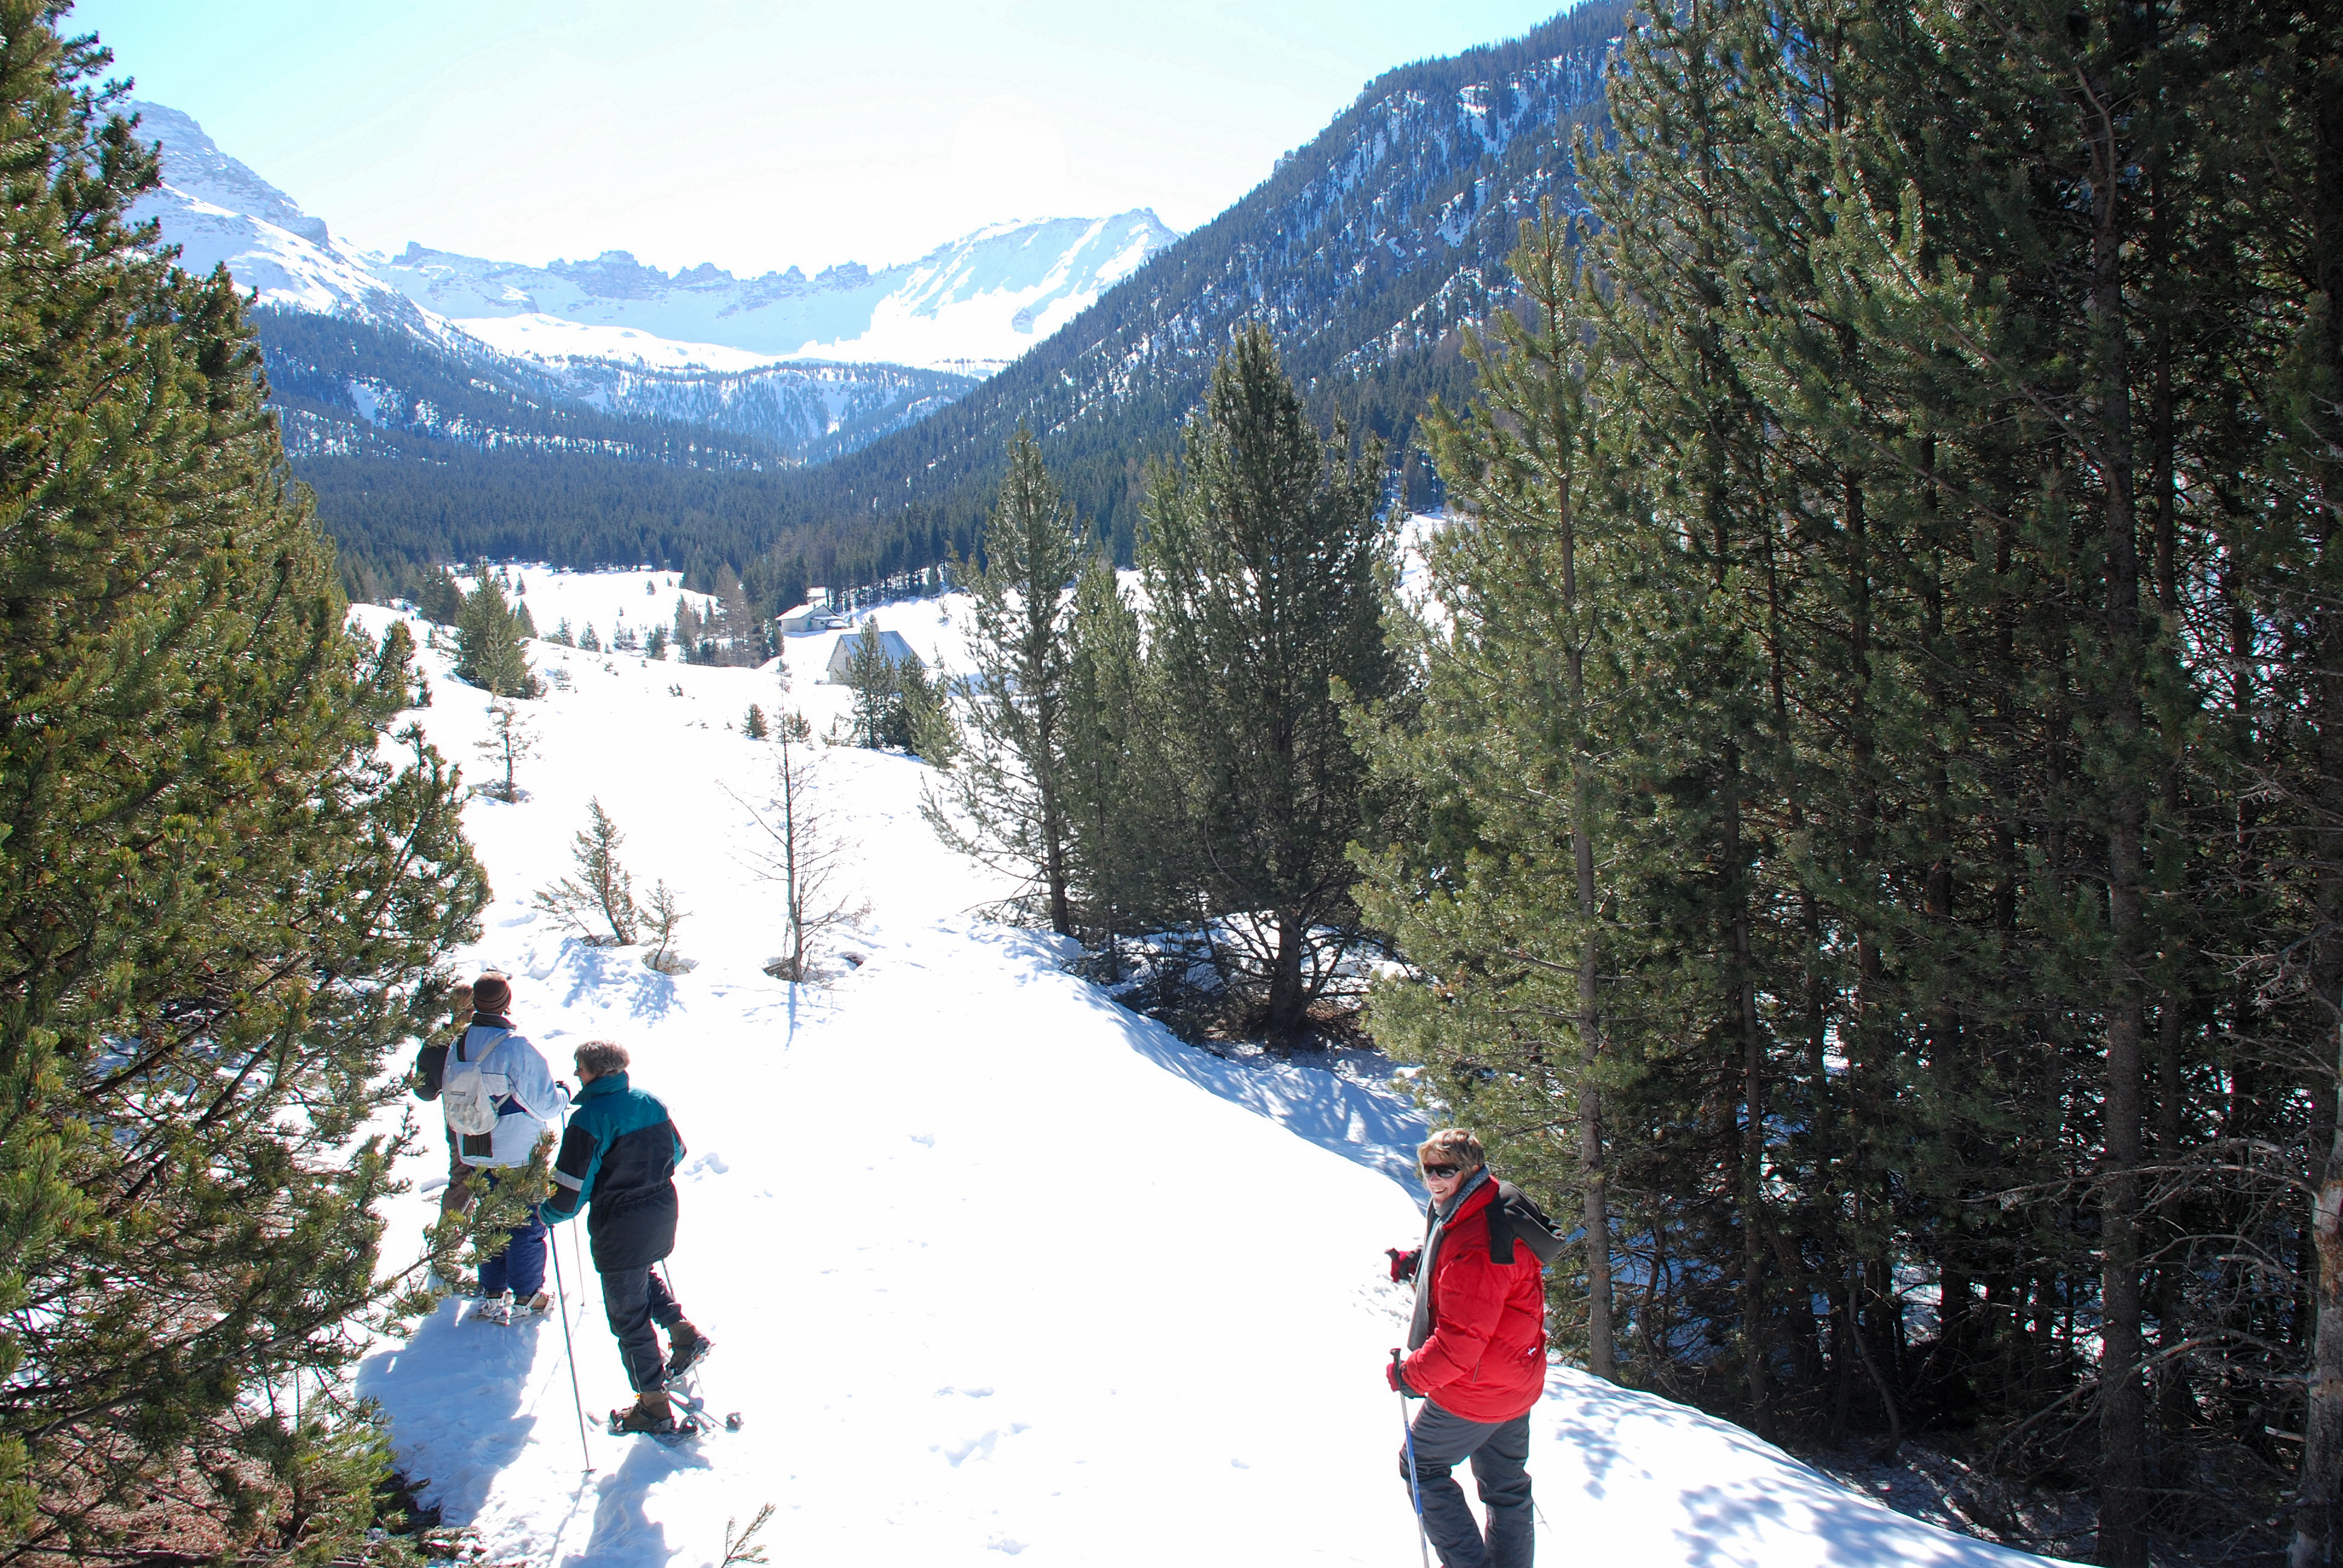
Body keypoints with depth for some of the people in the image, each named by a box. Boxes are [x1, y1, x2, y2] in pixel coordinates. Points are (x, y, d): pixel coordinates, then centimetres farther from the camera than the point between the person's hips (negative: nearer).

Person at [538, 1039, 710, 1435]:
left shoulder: (589, 1119, -21)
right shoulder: (650, 1103, 0)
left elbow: (572, 1192, -19)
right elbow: (677, 1151, 14)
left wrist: (545, 1213, 2)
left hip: (620, 1229, -7)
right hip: (662, 1214, 7)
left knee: (628, 1315, 8)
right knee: (643, 1275, 35)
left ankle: (654, 1406, 17)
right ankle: (684, 1333, 26)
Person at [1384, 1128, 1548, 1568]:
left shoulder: (1474, 1244, -31)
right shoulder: (1495, 1211, 1)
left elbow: (1461, 1337, -31)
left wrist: (1411, 1375, -18)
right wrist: (1417, 1261, 11)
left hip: (1474, 1391, -9)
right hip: (1517, 1382, 9)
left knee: (1421, 1466, 11)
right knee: (1506, 1484, 20)